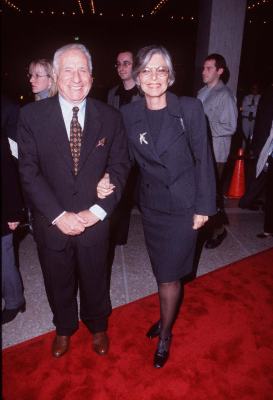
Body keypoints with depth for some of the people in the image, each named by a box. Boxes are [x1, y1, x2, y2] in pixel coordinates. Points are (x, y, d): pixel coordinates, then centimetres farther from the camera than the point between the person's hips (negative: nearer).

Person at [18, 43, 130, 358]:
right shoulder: (32, 115, -7)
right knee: (58, 282, 20)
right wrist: (59, 215, -16)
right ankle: (64, 328, 50)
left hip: (94, 222, 1)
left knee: (94, 280, 20)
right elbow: (29, 171, -9)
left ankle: (97, 326, 50)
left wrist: (97, 211, -14)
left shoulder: (110, 117, -3)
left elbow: (119, 167, -3)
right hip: (52, 223, 0)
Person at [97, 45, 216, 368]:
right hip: (151, 205, 3)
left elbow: (203, 159, -6)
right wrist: (108, 179, -16)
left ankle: (165, 335, 30)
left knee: (169, 275, 4)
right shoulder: (128, 114, -3)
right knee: (163, 271, 18)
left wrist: (204, 206, -7)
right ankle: (167, 317, 45)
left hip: (183, 205, -3)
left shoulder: (190, 108, -11)